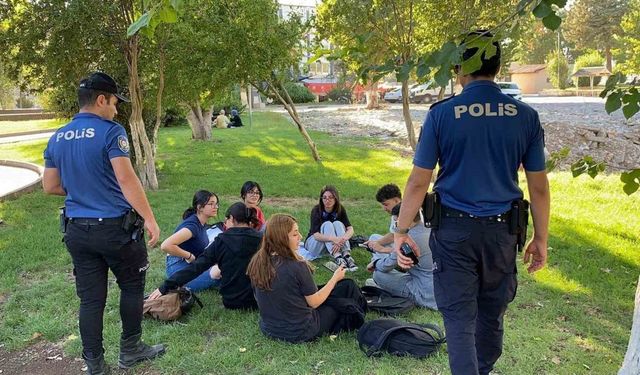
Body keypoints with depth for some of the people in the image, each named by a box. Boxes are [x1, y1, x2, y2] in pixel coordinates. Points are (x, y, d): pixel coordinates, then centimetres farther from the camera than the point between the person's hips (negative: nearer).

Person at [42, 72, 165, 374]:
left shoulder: (57, 138, 8)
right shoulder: (110, 132, -13)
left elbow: (50, 186, 12)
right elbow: (126, 179, -21)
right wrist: (150, 219, -18)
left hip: (77, 230, 6)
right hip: (115, 227, -5)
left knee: (90, 299, 11)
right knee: (132, 287, 15)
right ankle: (130, 350, 28)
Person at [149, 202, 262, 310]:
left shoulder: (222, 241, -9)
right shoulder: (260, 239, -7)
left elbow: (196, 267, -11)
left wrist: (166, 286, -9)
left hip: (230, 302, 1)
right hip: (255, 302, 0)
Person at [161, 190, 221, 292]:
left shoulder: (201, 223, 6)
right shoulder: (192, 225, -22)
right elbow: (166, 246, -33)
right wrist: (189, 256, -20)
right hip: (179, 268, -8)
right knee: (218, 273, -27)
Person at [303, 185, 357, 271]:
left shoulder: (340, 209, -9)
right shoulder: (316, 210, -19)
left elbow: (350, 229, -21)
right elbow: (316, 235, -30)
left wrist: (341, 240, -42)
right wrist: (334, 239, -48)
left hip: (333, 246, 3)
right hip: (314, 243, -3)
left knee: (338, 224, -25)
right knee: (327, 225, -30)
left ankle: (347, 256, -42)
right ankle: (338, 259, -47)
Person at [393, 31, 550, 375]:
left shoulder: (441, 114, -9)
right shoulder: (525, 116, -1)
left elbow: (418, 182, -8)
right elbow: (539, 187, 2)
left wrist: (401, 232, 1)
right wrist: (540, 239, 13)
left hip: (454, 230, -3)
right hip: (501, 230, 3)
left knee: (459, 319, 7)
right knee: (491, 315, 22)